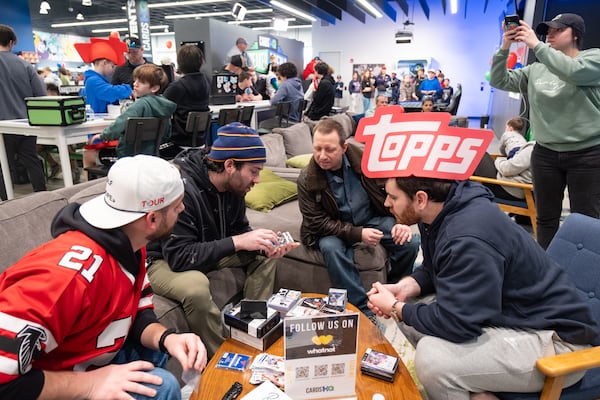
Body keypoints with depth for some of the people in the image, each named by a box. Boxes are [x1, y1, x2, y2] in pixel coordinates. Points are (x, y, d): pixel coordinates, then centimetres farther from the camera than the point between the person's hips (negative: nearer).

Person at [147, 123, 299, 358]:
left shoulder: (233, 185, -8)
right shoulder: (182, 188, -33)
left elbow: (240, 228, 4)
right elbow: (179, 256, -34)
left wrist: (264, 246, -17)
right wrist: (237, 242, -36)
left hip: (209, 251, 8)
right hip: (163, 261, -7)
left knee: (264, 256, 1)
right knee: (196, 286, -38)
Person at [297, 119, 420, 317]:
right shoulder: (307, 180, -16)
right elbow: (317, 223, -17)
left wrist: (400, 222, -16)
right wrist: (357, 234, -26)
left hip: (373, 219, 2)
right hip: (334, 228, -2)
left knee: (409, 243, -19)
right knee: (331, 248, -34)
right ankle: (363, 309, -21)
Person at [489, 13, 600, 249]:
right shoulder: (536, 70, 9)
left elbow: (573, 72, -23)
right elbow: (500, 81, 4)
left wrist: (536, 45, -20)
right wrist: (504, 49, -9)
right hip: (545, 153, 4)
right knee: (546, 217, 11)